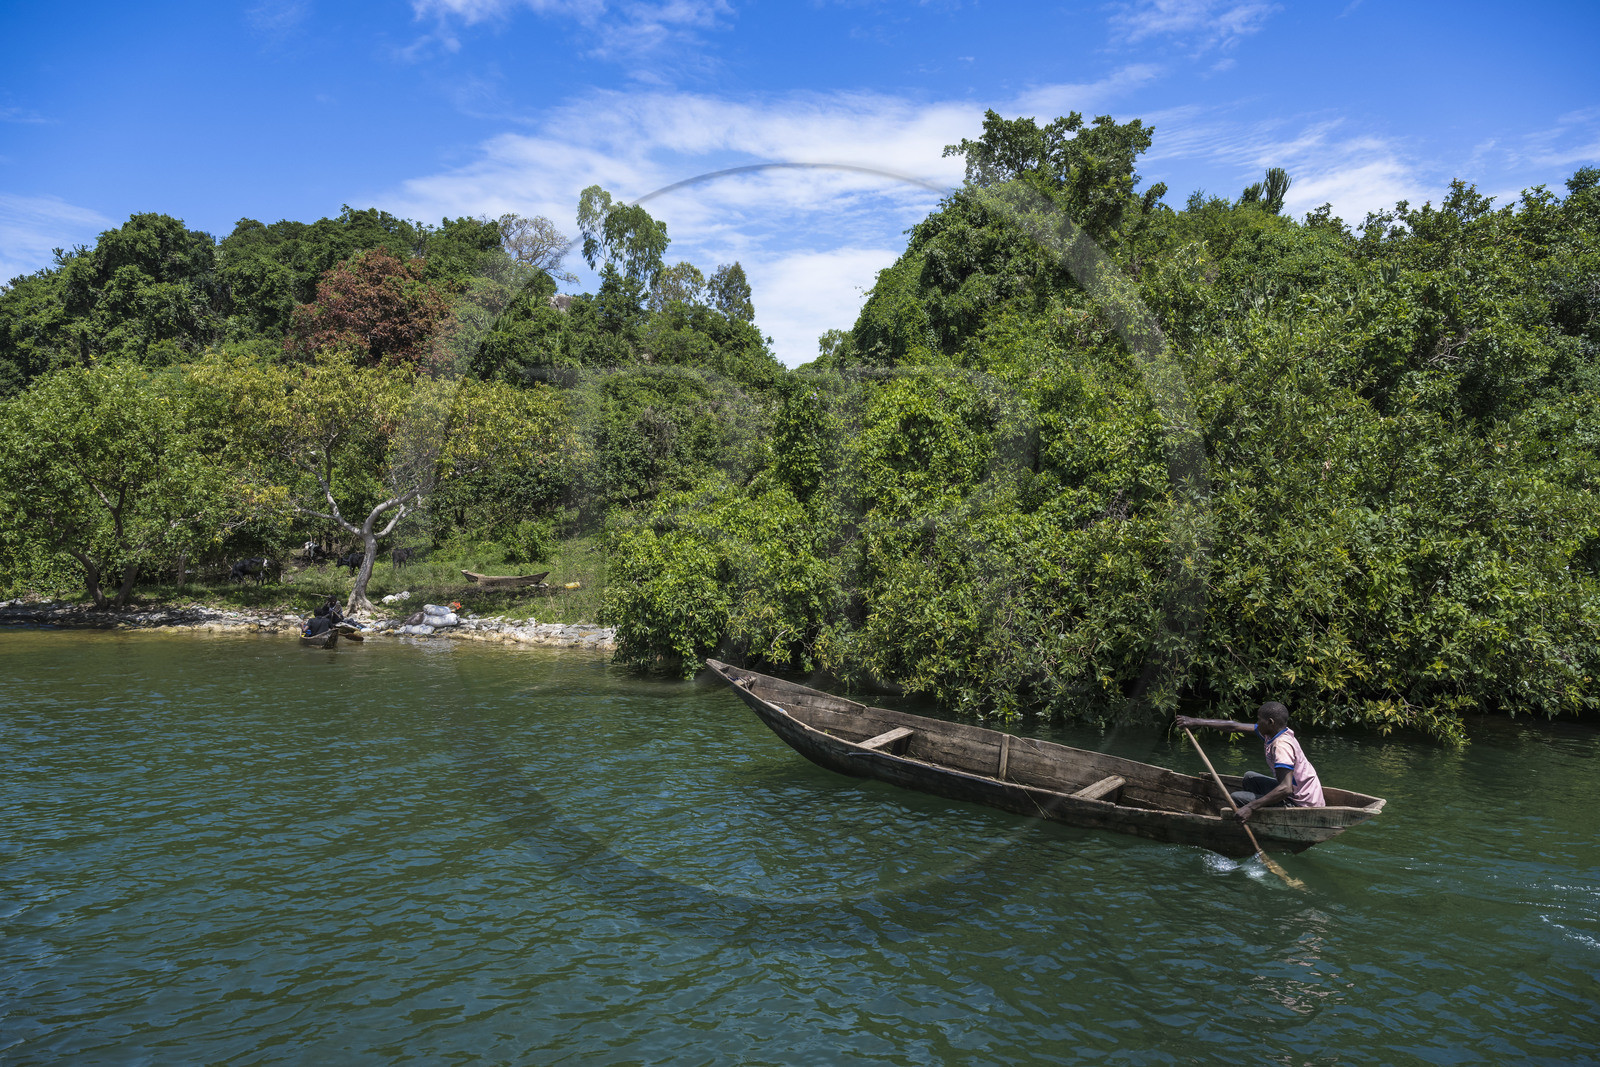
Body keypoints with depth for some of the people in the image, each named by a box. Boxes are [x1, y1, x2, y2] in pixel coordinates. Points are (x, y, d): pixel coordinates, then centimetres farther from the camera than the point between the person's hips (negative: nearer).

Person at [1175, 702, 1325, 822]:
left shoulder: (1282, 745, -26)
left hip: (1301, 804, -10)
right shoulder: (1275, 732, 2)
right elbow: (1234, 726, 8)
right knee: (1249, 777, 23)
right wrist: (1198, 722, 11)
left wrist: (1251, 807, -34)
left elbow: (1285, 788, -35)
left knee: (1236, 798, -12)